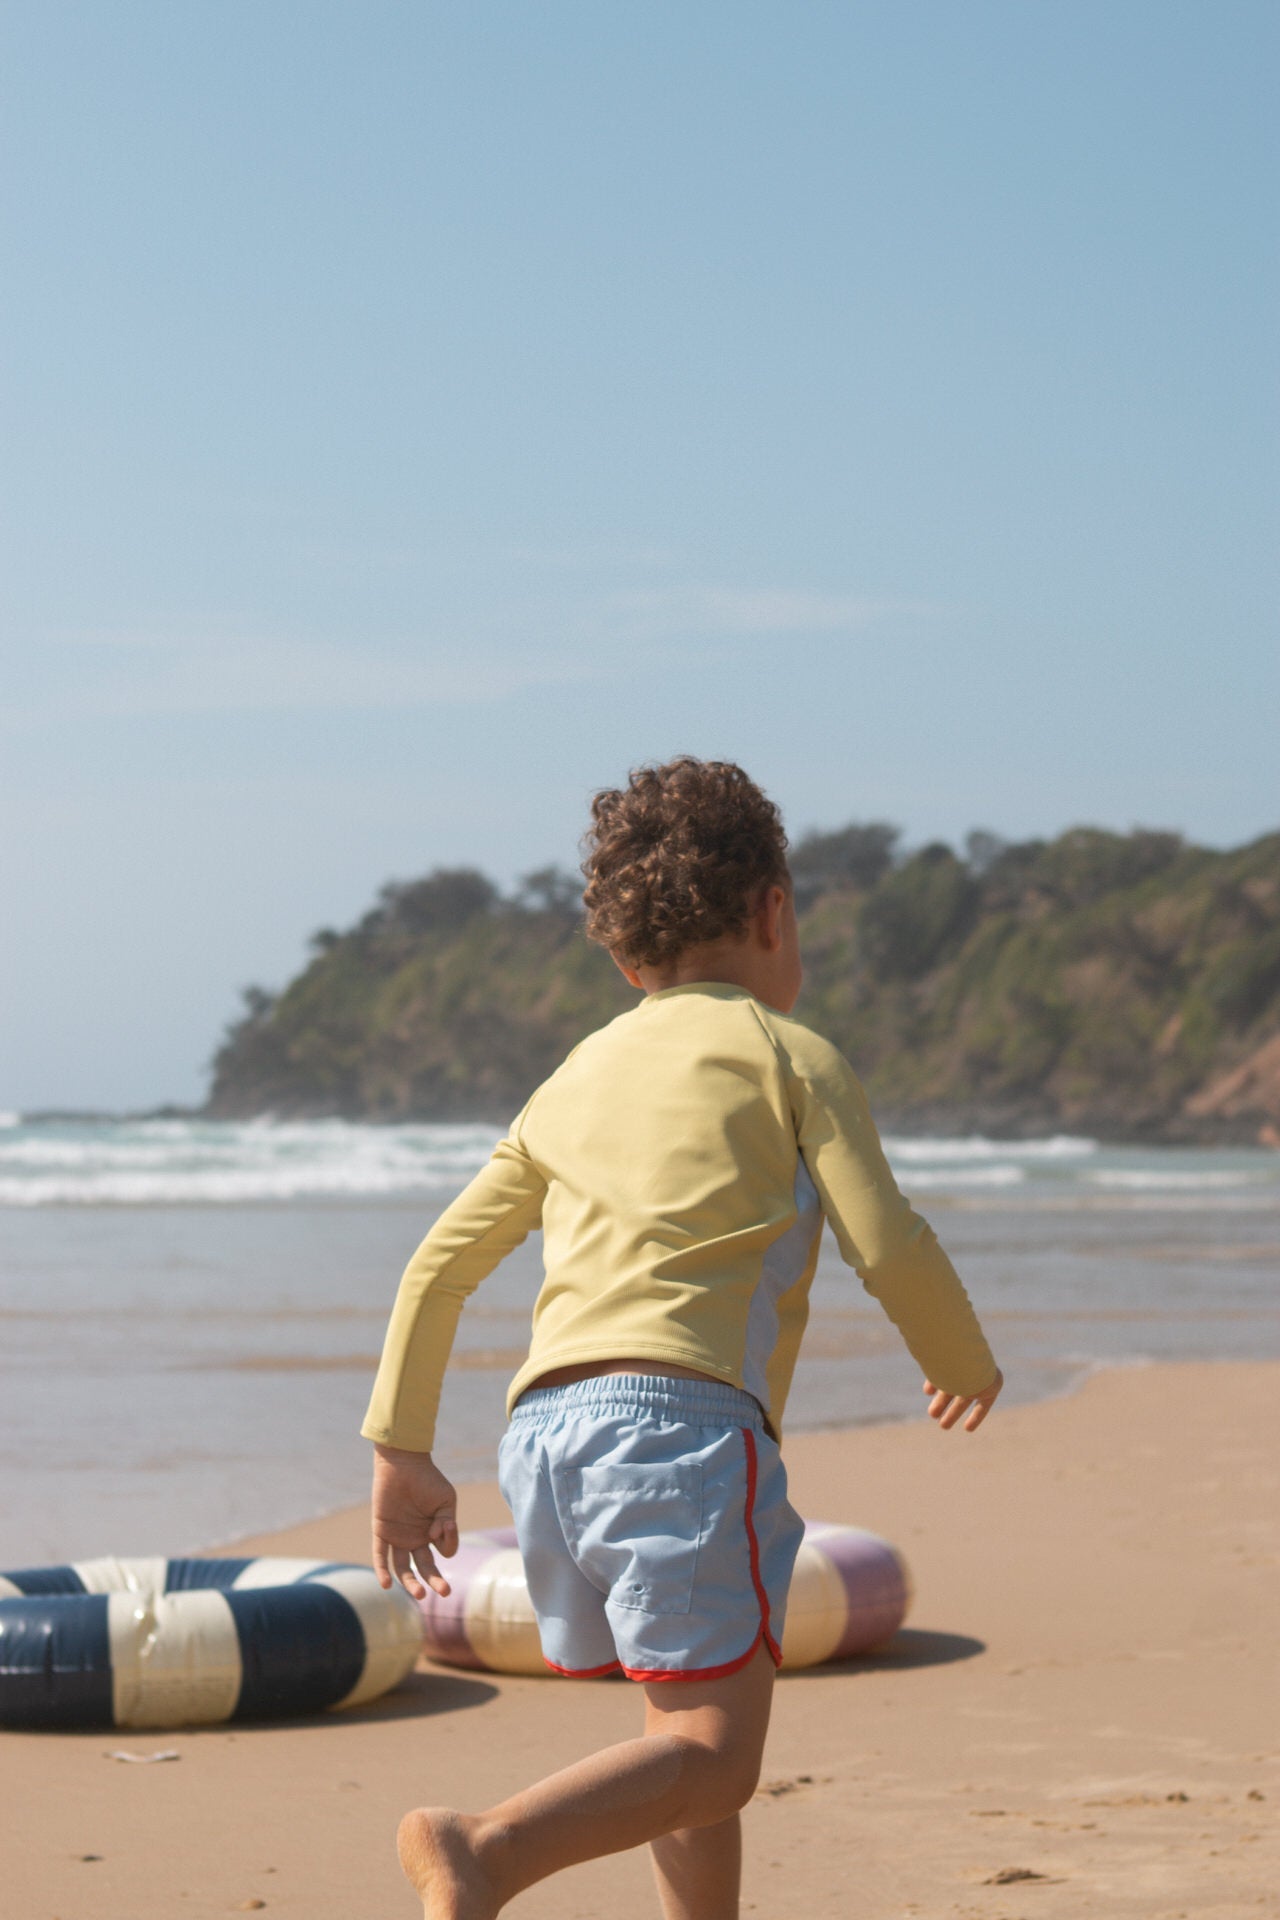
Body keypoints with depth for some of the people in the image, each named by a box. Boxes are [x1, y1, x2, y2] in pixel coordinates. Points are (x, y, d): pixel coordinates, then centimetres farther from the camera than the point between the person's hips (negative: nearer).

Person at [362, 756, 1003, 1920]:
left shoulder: (577, 1080, 25)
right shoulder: (790, 1057, 10)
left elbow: (441, 1264, 21)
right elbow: (889, 1248, -1)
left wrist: (402, 1452, 24)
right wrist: (966, 1367, 17)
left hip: (544, 1430, 6)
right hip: (684, 1421, -6)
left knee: (692, 1730, 19)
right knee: (714, 1756, -10)